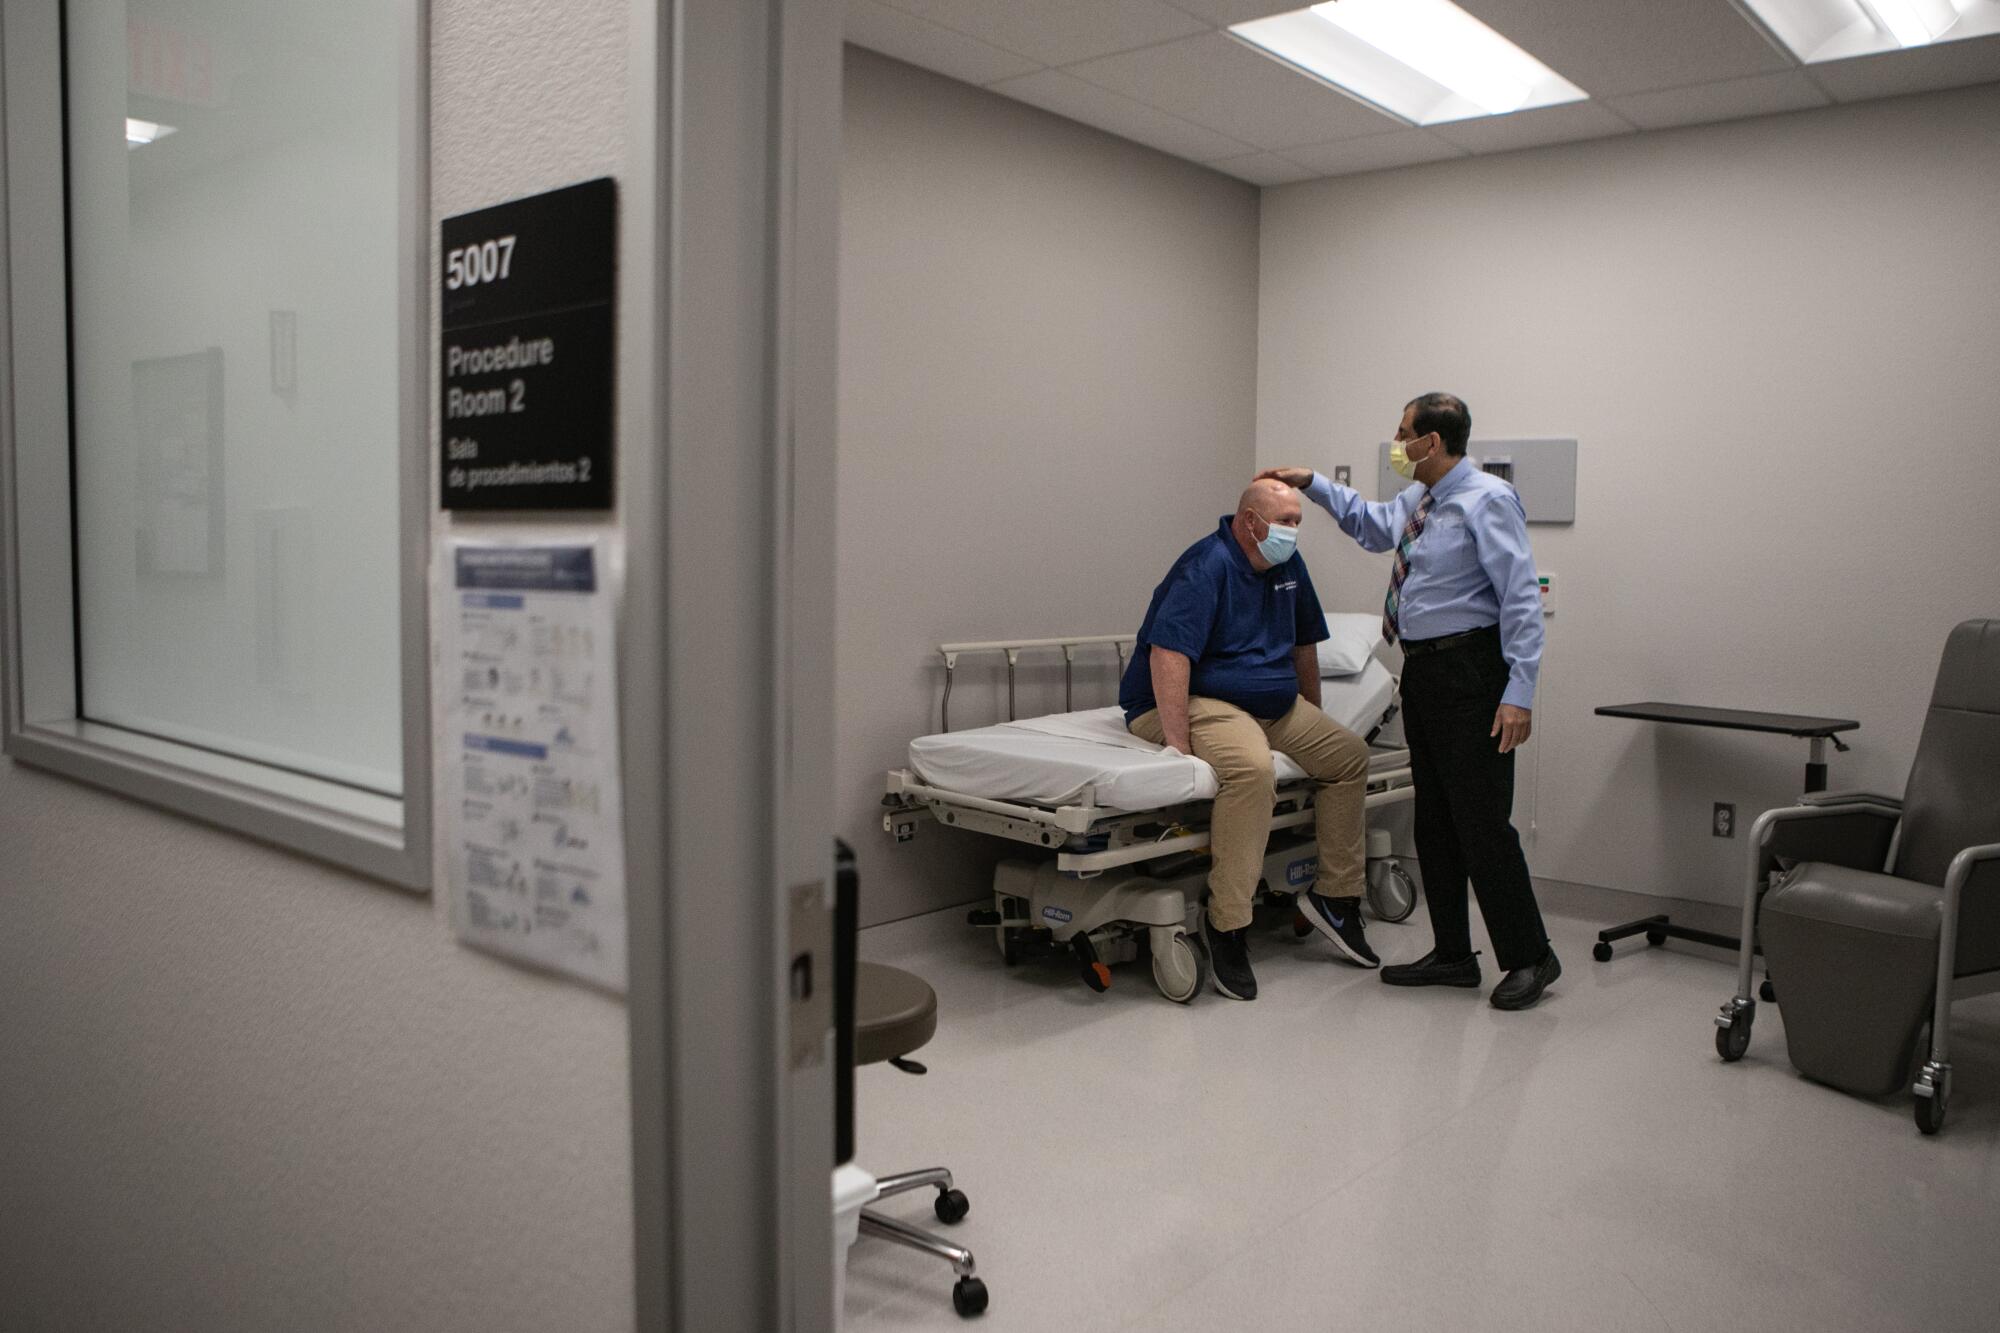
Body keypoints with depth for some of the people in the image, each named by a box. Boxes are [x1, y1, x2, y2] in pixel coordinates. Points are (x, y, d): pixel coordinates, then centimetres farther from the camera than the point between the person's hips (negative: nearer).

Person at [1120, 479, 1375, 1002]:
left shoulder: (1288, 566, 8)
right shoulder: (1207, 566, -20)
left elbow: (1304, 644, 21)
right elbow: (1167, 655, -30)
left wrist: (1313, 721, 21)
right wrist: (1178, 744, -34)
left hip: (1272, 703, 10)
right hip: (1197, 701, -9)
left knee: (1349, 753, 2)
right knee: (1252, 768, -36)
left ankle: (1335, 896, 10)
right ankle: (1226, 924, -29)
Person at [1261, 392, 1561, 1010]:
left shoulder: (1487, 501, -13)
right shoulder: (1416, 501, 12)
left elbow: (1522, 598, -18)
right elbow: (1370, 524, 35)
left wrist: (1519, 693, -23)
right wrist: (1313, 484, 28)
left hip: (1469, 672, -9)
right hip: (1422, 671, 9)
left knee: (1482, 820, -5)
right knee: (1434, 818, 12)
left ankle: (1529, 956, 10)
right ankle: (1453, 955, 23)